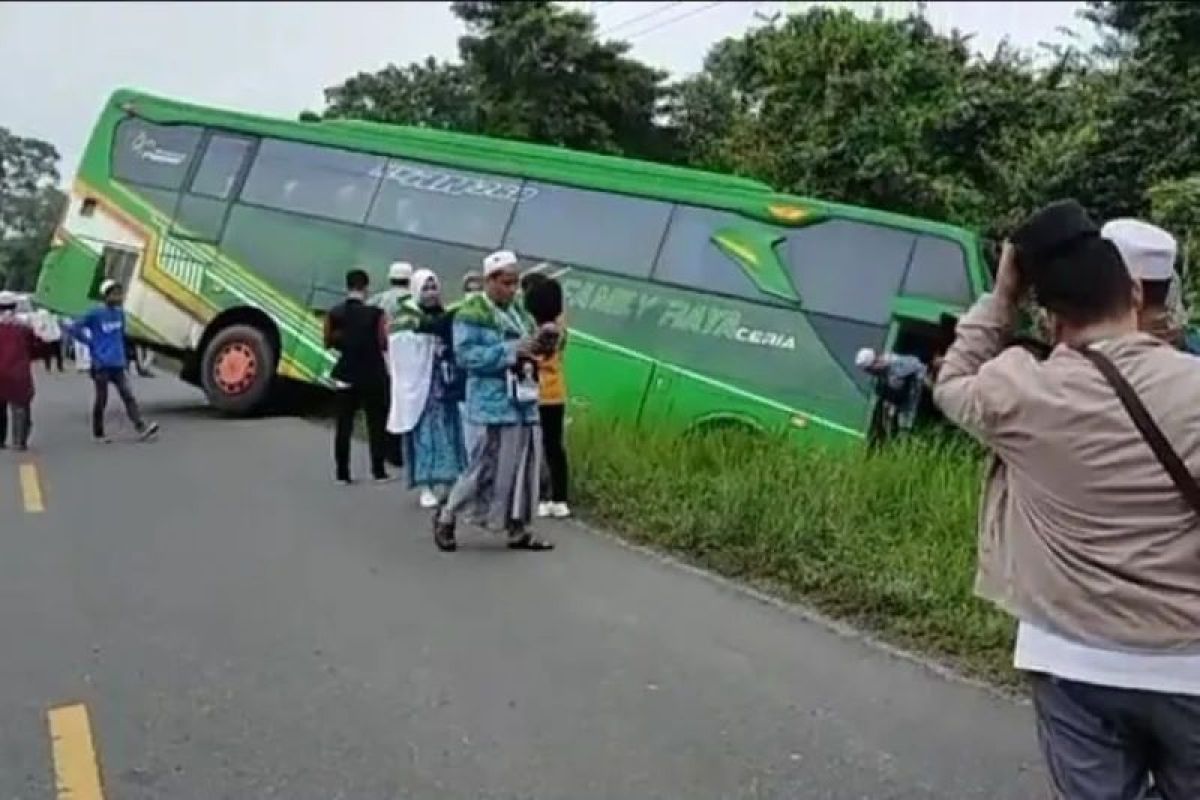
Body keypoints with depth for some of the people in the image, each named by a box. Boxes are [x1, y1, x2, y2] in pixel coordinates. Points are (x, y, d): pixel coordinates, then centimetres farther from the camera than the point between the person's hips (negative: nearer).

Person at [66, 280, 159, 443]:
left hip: (118, 365, 5)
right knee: (101, 399, 4)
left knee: (128, 396, -4)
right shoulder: (95, 314, -8)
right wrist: (90, 343, -5)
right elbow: (73, 329, -5)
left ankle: (141, 428, -12)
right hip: (101, 365, -5)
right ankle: (98, 433, 16)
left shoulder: (120, 313, 8)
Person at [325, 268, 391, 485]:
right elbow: (384, 343, -13)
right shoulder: (375, 313, -14)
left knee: (344, 425, 8)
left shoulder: (334, 313, -4)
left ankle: (342, 473, 8)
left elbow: (328, 342, 3)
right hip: (372, 375, -2)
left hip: (346, 375, 3)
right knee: (376, 424, 8)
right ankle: (378, 471, 10)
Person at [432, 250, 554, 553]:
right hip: (495, 402, -7)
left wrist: (536, 347, 0)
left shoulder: (518, 312, 15)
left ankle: (518, 529, 16)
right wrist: (511, 350, -21)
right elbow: (466, 355, -18)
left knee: (524, 465, 7)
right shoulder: (472, 314, -7)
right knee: (489, 465, -6)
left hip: (524, 400, 7)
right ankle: (446, 516, 13)